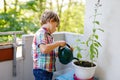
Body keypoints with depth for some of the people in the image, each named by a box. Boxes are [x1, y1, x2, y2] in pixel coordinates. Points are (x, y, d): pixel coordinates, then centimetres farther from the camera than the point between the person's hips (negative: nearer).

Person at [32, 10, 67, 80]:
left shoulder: (48, 34, 14)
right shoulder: (41, 33, -14)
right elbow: (44, 49, -31)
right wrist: (58, 43, -20)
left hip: (48, 70, 10)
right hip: (42, 70, -10)